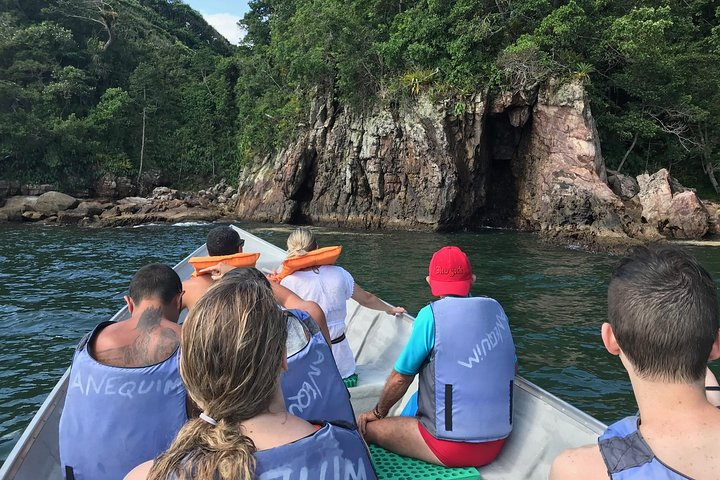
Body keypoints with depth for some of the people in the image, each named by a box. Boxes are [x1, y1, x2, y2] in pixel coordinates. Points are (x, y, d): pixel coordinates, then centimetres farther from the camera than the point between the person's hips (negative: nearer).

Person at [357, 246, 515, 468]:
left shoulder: (431, 315, -13)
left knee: (366, 427, 6)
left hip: (451, 448, -6)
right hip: (496, 445, 7)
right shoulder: (495, 309, 2)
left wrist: (378, 412, 13)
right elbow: (511, 369, 13)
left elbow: (400, 378, -5)